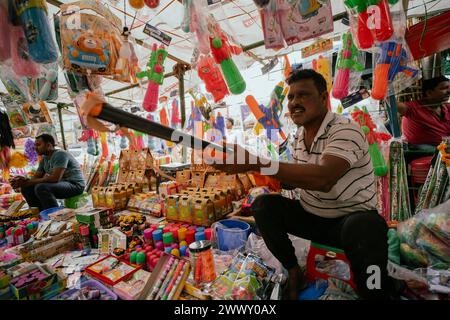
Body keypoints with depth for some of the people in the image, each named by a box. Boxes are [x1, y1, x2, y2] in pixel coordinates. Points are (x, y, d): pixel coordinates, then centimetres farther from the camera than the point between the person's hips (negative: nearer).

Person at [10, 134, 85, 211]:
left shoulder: (60, 155, -17)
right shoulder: (44, 158, 10)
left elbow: (55, 178, -27)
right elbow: (36, 177, 8)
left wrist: (28, 182, -22)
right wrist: (24, 181, -13)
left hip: (75, 185, -9)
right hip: (60, 184, 9)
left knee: (41, 188, -29)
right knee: (26, 188, 5)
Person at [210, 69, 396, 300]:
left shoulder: (346, 130, -21)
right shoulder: (299, 136, 2)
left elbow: (323, 179, -40)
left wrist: (255, 163, -45)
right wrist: (278, 176, -12)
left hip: (352, 218, -6)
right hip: (311, 216, 6)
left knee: (364, 229, -39)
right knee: (263, 205, -13)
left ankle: (376, 291, -9)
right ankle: (294, 273, 3)